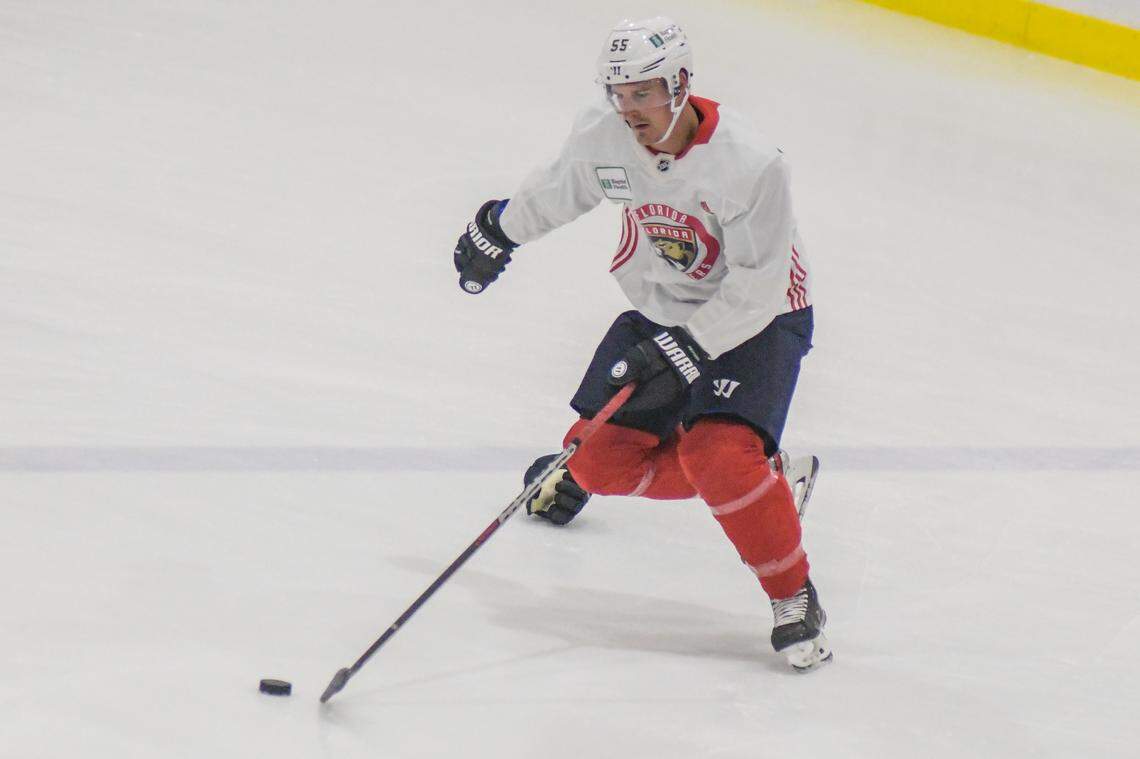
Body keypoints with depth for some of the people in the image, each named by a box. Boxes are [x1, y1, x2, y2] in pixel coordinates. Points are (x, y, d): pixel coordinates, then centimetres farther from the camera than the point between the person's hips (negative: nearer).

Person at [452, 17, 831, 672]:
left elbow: (757, 287, -27)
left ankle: (795, 598, -9)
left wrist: (684, 350, -33)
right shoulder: (606, 137, -14)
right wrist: (499, 230, 25)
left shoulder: (750, 164, -30)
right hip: (661, 310, 6)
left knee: (719, 455, -26)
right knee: (602, 459, -3)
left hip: (760, 318, -6)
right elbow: (559, 188, 10)